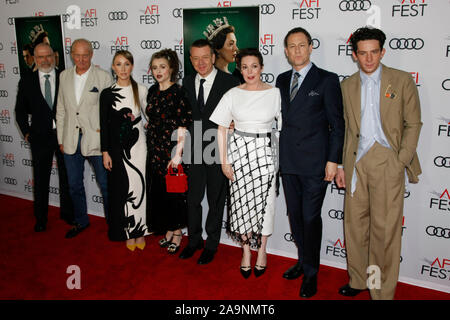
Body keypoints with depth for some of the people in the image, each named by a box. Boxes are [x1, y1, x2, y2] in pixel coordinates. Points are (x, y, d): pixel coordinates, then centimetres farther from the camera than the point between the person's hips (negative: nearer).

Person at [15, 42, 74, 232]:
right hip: (40, 137, 1)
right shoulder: (27, 81, 2)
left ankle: (67, 213, 29)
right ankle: (41, 218, 24)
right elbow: (20, 110, 9)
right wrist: (26, 132, 1)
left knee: (66, 177, 12)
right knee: (41, 179, 10)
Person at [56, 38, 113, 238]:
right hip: (71, 141, 5)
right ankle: (81, 222, 35)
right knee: (75, 185, 16)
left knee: (105, 184, 5)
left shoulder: (104, 77, -6)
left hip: (96, 139, -4)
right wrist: (61, 139, 10)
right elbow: (61, 110, 12)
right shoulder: (64, 76, 8)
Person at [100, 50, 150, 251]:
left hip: (137, 144, 1)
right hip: (117, 146, 0)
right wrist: (105, 152, -2)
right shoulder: (107, 94, 0)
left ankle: (140, 230, 17)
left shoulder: (141, 90, 3)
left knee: (139, 186, 2)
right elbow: (104, 124, 1)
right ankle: (128, 232, 18)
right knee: (122, 188, 5)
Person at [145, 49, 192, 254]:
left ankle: (177, 233, 21)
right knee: (159, 190, 12)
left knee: (175, 191, 4)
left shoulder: (178, 93, -12)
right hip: (155, 150, 7)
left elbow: (183, 128, -16)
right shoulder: (152, 91, 9)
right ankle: (168, 230, 29)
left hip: (172, 150, -6)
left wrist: (178, 154, -19)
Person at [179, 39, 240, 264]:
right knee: (192, 198, 12)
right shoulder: (187, 82, 7)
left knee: (216, 200, 11)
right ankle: (194, 240, 32)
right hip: (193, 150, 4)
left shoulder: (230, 82, -8)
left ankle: (211, 244, 28)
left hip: (217, 151, -3)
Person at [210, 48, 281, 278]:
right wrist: (224, 161, -2)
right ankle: (246, 252, 21)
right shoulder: (233, 95, 1)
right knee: (242, 201, 5)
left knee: (264, 201, 5)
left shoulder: (275, 94, -1)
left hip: (264, 152, 0)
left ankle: (262, 250, 24)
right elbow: (222, 129, 3)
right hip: (239, 151, 1)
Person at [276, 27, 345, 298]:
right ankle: (304, 260, 32)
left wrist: (333, 161, -10)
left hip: (315, 163, -5)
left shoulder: (327, 80, -3)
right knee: (295, 215, 13)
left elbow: (337, 124, -5)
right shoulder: (282, 80, 12)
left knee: (310, 217, 0)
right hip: (288, 161, 5)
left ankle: (311, 273, 16)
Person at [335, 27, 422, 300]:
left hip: (387, 160, -3)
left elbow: (413, 124, 2)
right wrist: (341, 166, 10)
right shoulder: (348, 85, 13)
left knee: (385, 227, -2)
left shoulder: (402, 80, 4)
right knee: (354, 222, 8)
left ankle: (382, 291, 13)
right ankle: (358, 280, 25)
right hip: (356, 160, 4)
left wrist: (401, 161, -7)